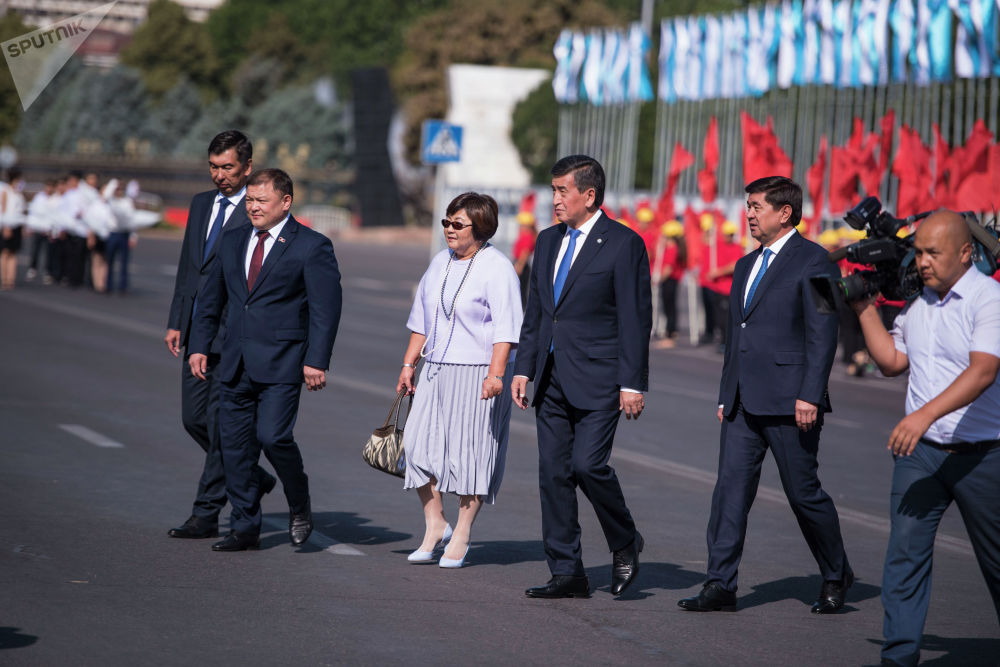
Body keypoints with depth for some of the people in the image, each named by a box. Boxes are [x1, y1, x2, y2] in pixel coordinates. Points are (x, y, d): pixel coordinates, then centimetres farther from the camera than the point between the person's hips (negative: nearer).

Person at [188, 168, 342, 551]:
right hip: (235, 362, 6)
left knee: (273, 436, -16)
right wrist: (199, 346, 12)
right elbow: (211, 297, 19)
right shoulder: (232, 240, 13)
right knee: (235, 445, 4)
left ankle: (299, 505, 10)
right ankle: (244, 529, 14)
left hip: (281, 363, -6)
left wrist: (316, 361, -14)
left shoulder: (312, 246, -4)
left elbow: (326, 308, -7)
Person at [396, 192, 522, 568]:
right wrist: (408, 363, 17)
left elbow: (505, 328, -15)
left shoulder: (497, 268, -9)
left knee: (471, 450, -2)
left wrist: (496, 374, -24)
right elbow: (422, 319, 20)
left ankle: (461, 537, 8)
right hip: (437, 370, 7)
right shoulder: (441, 263, 13)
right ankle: (434, 526, 13)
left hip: (478, 372, -6)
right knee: (419, 443, -2)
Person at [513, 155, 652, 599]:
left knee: (587, 464, -16)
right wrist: (523, 369, 11)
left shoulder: (624, 244, -7)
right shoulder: (548, 241, 14)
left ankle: (625, 544, 10)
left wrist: (633, 384, -13)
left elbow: (635, 319, -9)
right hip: (552, 379, 7)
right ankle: (567, 574, 10)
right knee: (554, 474, 4)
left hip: (597, 379, -7)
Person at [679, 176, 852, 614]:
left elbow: (822, 334, -12)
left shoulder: (812, 261, -6)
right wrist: (725, 396, 19)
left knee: (803, 492, 1)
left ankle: (836, 577, 20)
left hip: (788, 401, -7)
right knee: (731, 487, -1)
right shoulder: (746, 266, 19)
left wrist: (810, 396, -19)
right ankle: (720, 585, -1)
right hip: (743, 404, 7)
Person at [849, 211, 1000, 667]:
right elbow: (892, 361, 16)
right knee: (906, 547, -7)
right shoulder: (916, 301, 9)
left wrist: (925, 414, -34)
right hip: (920, 450, 5)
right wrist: (865, 308, 6)